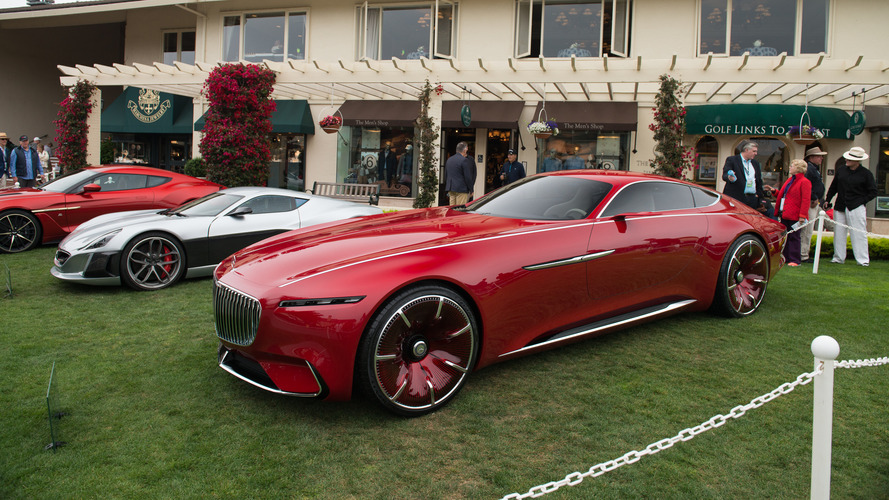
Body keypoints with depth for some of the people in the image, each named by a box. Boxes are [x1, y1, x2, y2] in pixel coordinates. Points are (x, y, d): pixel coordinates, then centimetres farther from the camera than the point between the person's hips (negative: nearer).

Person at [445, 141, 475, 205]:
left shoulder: (449, 159, 13)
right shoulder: (464, 160, -11)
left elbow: (446, 174, 19)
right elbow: (468, 177, -11)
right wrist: (471, 190, -3)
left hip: (450, 188, 7)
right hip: (461, 189, -7)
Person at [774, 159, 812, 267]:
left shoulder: (804, 182, -8)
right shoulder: (790, 180, 18)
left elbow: (805, 200, -14)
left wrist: (802, 216, -19)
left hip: (795, 216, -8)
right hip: (785, 214, 8)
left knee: (794, 237, -3)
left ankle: (794, 260, 1)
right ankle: (785, 257, 17)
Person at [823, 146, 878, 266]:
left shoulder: (866, 174, -3)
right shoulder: (841, 169, 7)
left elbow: (873, 192, 2)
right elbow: (833, 186, 17)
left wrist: (861, 201, -7)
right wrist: (827, 200, 15)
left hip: (856, 208, -4)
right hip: (840, 207, 4)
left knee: (859, 233, -4)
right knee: (839, 232, 6)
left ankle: (863, 260, 1)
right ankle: (838, 258, 15)